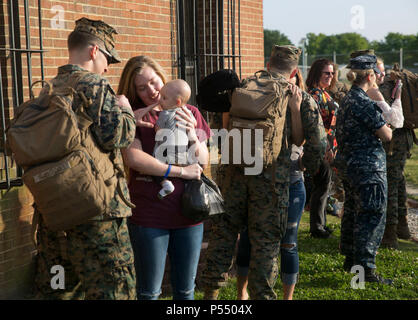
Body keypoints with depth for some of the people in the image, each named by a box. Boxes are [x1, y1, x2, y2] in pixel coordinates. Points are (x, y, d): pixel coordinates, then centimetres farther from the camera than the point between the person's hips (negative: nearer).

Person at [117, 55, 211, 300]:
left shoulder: (190, 114, 9)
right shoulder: (135, 116, -1)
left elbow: (204, 162, 8)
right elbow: (134, 158, -17)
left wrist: (192, 137, -11)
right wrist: (181, 172, -15)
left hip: (188, 213, 3)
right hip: (149, 215, -3)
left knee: (186, 290, 14)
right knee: (149, 292, 6)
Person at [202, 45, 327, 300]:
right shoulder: (302, 99, 3)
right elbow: (318, 143, 2)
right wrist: (309, 166, 19)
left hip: (235, 171, 2)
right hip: (273, 179, -2)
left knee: (224, 232, 14)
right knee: (266, 242, 8)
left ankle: (211, 291, 21)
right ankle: (262, 294, 15)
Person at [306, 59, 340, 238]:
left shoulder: (323, 93, 15)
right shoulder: (314, 94, -15)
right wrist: (326, 148, -22)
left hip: (328, 147, 10)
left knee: (323, 186, 15)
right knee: (321, 186, -3)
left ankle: (321, 224, 24)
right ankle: (316, 228, 6)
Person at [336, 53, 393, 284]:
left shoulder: (347, 99, 12)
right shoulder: (363, 102, -17)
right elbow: (386, 135, -16)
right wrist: (386, 127, 7)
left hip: (352, 166, 10)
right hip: (370, 168, -10)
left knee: (353, 213, 18)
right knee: (372, 216, -5)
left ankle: (351, 260, 29)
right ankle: (365, 268, -3)